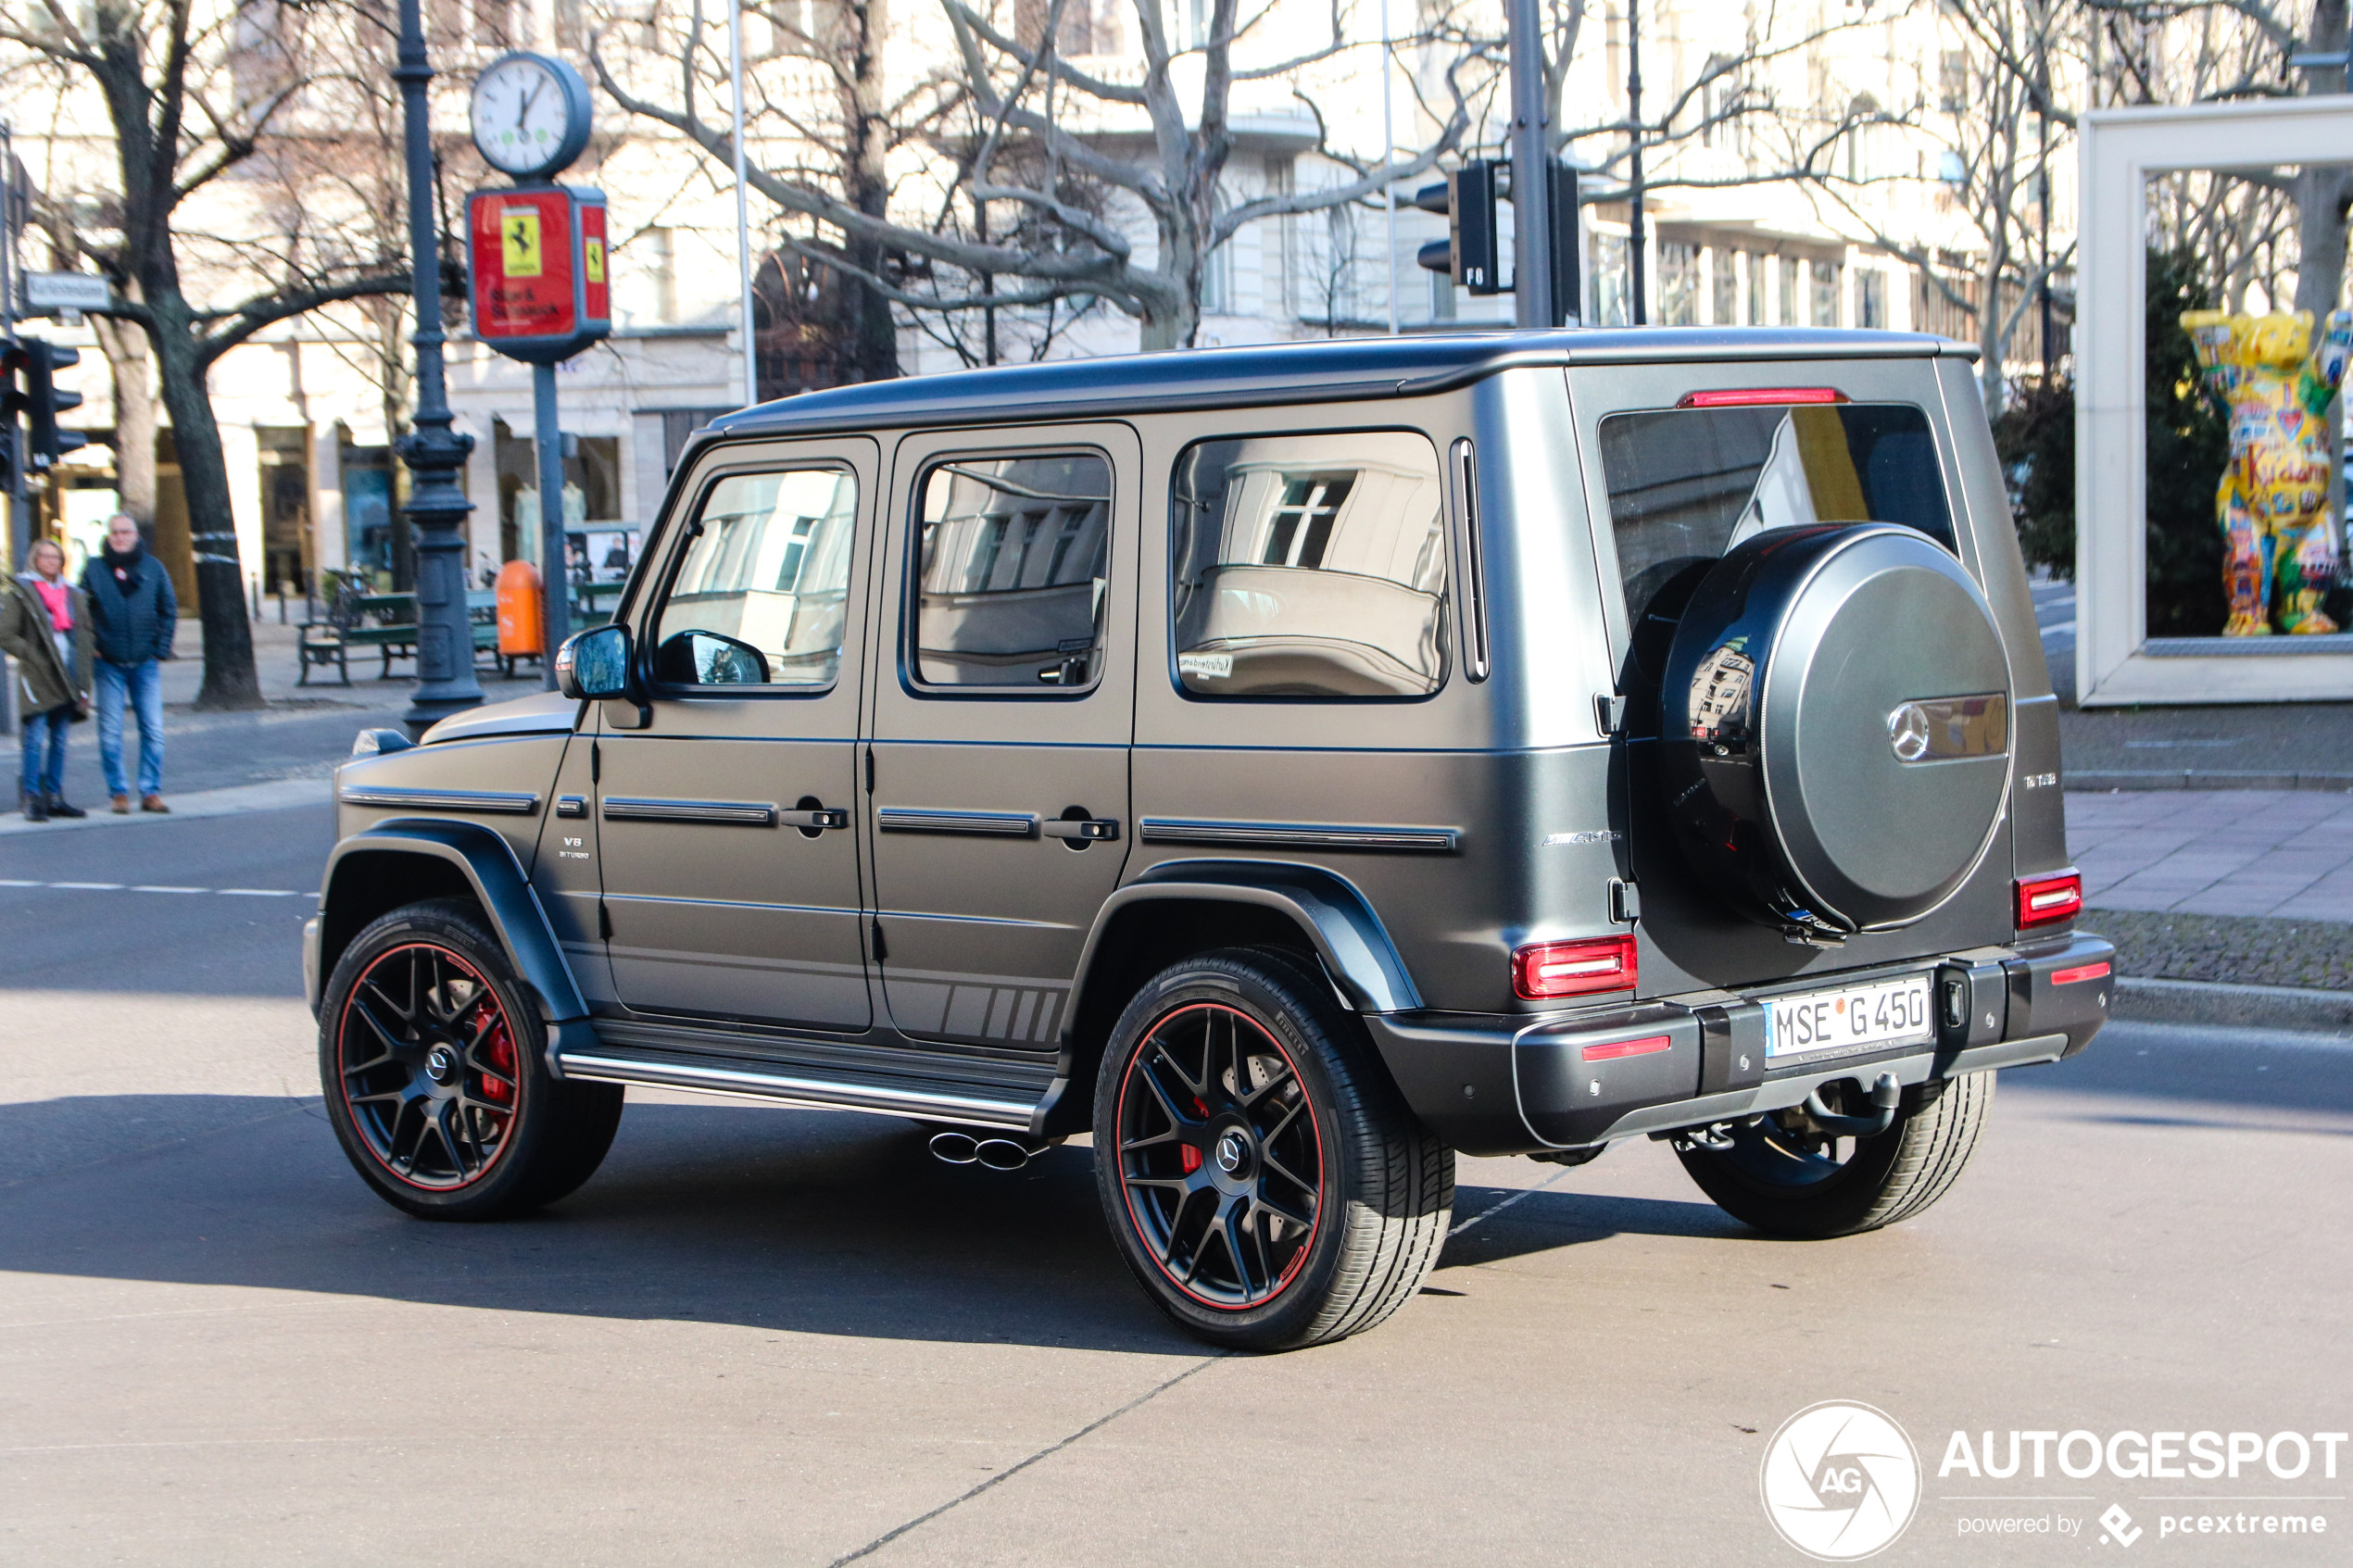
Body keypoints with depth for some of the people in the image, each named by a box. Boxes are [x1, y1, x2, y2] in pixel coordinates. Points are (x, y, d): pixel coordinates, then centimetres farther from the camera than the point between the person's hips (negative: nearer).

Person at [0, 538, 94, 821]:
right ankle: (31, 798, -4)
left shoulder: (74, 595, 14)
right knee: (36, 738, -8)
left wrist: (83, 685, 8)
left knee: (59, 740, 7)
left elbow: (85, 637, 16)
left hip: (67, 679, 5)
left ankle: (54, 797, 13)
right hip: (38, 679, -5)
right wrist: (34, 657, -12)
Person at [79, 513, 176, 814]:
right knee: (110, 733, 0)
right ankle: (118, 792, 8)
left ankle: (151, 792, 5)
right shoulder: (93, 569, 2)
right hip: (109, 664, -1)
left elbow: (169, 609, 10)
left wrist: (162, 648, 2)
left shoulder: (153, 568, 5)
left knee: (153, 730, -2)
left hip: (145, 663, 1)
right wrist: (91, 647, -4)